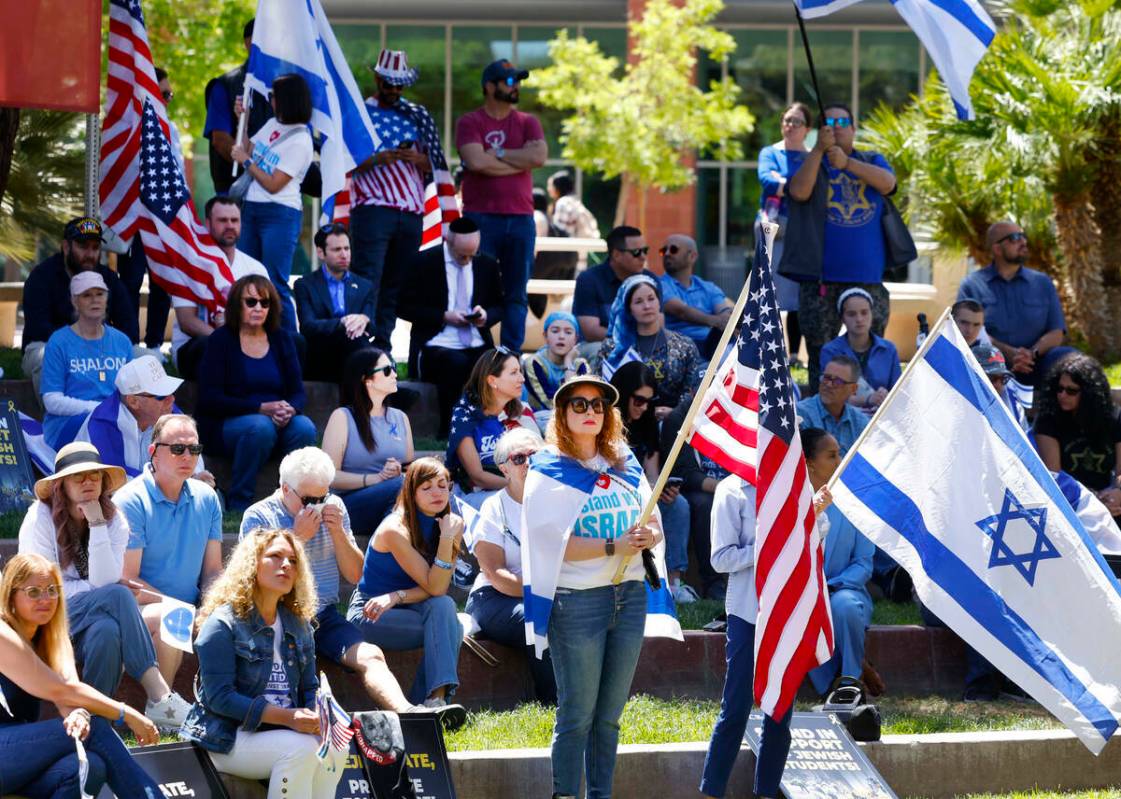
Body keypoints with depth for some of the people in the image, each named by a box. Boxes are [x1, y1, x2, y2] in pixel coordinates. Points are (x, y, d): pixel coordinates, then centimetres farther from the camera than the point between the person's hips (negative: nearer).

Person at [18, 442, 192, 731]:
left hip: (92, 622, 4)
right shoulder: (41, 517, -7)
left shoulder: (114, 520, 2)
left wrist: (97, 525, -18)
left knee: (107, 630, -35)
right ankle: (159, 697, -39)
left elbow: (104, 580, -14)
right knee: (117, 596, -32)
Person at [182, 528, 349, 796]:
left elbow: (310, 688, 16)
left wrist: (317, 715, -11)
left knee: (334, 749, -24)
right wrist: (287, 717, -24)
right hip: (227, 738, -6)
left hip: (283, 731, 6)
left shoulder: (298, 625, 15)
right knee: (301, 749, -31)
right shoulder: (222, 624, -7)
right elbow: (220, 698, -15)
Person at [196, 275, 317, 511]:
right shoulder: (221, 340, -1)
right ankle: (238, 504, -24)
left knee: (305, 427, -29)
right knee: (261, 426, -37)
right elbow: (209, 399, -10)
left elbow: (298, 392, 9)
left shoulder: (282, 340, 12)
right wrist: (262, 409, -19)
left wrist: (290, 409, -18)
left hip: (277, 420, 4)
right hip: (225, 425, -4)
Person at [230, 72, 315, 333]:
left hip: (281, 215, -8)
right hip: (252, 208, 8)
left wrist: (245, 161, -8)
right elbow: (246, 150, 21)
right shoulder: (272, 125, 10)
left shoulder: (300, 142, -13)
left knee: (275, 285, -9)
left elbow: (273, 184, -15)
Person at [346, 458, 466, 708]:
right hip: (368, 616, -5)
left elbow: (440, 589, -7)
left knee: (443, 606, -29)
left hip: (405, 611, 5)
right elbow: (434, 587, -22)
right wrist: (446, 538, -30)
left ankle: (436, 700, -36)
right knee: (448, 628, -27)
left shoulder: (452, 524, -2)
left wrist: (396, 597, -21)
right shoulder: (396, 530, -20)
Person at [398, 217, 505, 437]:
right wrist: (444, 316, -12)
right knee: (457, 363, -38)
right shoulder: (425, 262, 0)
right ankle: (448, 428, -25)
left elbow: (499, 306, 21)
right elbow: (405, 307, -1)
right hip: (436, 345, -3)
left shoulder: (487, 265, 11)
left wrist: (486, 315, -4)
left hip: (477, 345, 3)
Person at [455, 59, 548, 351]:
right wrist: (522, 160, -6)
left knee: (516, 294, 4)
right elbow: (476, 161, -15)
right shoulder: (470, 123, 2)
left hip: (520, 218, 3)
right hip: (480, 218, -3)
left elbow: (540, 156, -6)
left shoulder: (527, 123, 12)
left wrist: (497, 154, -6)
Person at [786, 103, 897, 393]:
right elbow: (799, 192, -13)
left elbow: (887, 183, -9)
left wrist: (847, 163, -18)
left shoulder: (872, 161, 13)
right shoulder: (811, 162, 8)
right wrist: (819, 149, -17)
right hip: (821, 280, -1)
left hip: (868, 278, 1)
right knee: (821, 356, 0)